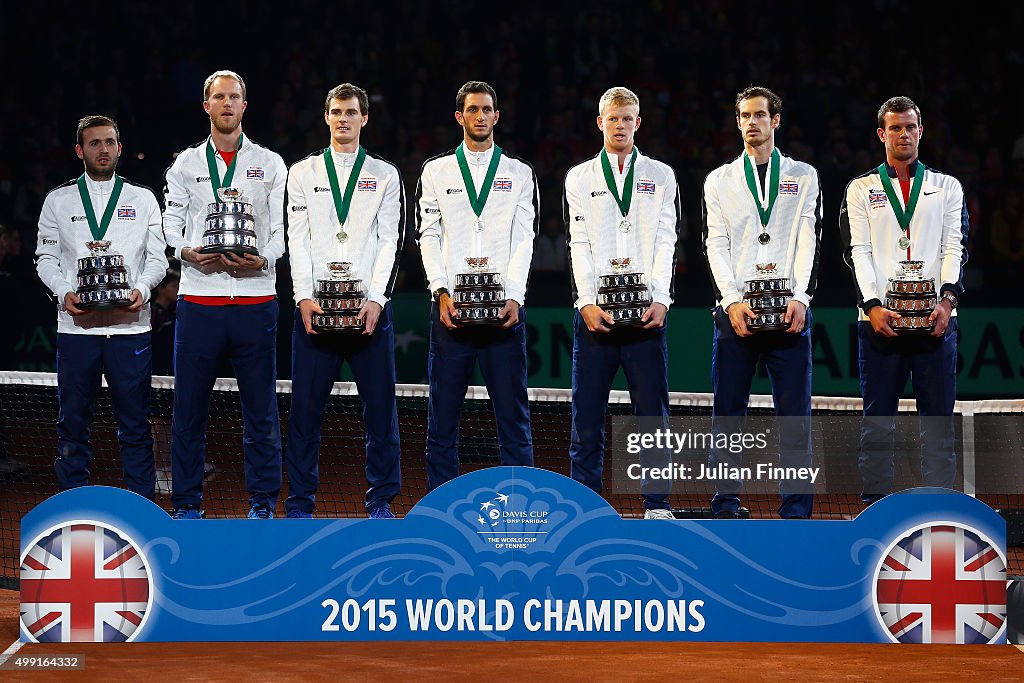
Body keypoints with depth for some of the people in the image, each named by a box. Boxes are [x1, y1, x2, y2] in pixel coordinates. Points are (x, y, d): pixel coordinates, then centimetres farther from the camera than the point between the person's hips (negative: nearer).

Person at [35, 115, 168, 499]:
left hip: (130, 326, 0)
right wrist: (64, 293, -8)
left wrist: (142, 288, -11)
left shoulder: (143, 199, 11)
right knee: (73, 423, 4)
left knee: (135, 424, 1)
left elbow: (157, 258, 9)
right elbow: (46, 258, 10)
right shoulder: (58, 201, 11)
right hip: (76, 325, 0)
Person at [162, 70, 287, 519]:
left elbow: (281, 226, 6)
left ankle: (263, 503, 8)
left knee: (260, 406, 1)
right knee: (189, 405, 1)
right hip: (199, 297, 0)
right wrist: (187, 252, -12)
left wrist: (262, 260, -13)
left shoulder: (270, 165, 11)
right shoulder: (185, 165, 13)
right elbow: (171, 222, 9)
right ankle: (186, 503, 8)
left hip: (255, 298, 0)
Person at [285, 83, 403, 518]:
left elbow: (391, 241, 3)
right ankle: (300, 504, 6)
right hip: (315, 308, 0)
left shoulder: (385, 175, 11)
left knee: (380, 408, 1)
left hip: (369, 307, 0)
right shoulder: (303, 173, 11)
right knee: (306, 409, -1)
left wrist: (376, 299, -9)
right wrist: (305, 297, -8)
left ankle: (381, 500, 11)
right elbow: (297, 239, 4)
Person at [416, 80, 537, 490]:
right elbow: (428, 235, 4)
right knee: (443, 409, 2)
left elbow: (524, 238, 2)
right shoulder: (436, 171, 10)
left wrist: (514, 296, -10)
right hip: (451, 307, 0)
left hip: (504, 307, 0)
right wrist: (441, 292, -8)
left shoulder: (519, 174, 10)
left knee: (512, 408, 0)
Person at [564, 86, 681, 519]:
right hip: (594, 312, 0)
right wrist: (587, 302, -10)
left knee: (652, 410, 0)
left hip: (646, 312, 0)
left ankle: (656, 504, 5)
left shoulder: (661, 176, 12)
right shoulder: (579, 178, 11)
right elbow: (579, 245, 2)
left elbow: (666, 243, 4)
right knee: (588, 411, 1)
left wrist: (660, 300, -9)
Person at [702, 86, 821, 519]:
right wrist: (732, 301, -9)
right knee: (727, 411, 0)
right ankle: (725, 508, 5)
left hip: (789, 309, 0)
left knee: (794, 413, -2)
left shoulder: (803, 176, 12)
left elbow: (808, 240, 3)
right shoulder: (719, 180, 13)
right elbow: (716, 245, 4)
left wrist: (800, 298, -10)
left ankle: (796, 512, 0)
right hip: (735, 309, 1)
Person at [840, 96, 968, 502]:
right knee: (878, 418, 1)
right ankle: (874, 504, 5)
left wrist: (947, 299, -13)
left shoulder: (947, 187, 14)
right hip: (880, 319, -1)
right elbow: (857, 252, 1)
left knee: (939, 415, 0)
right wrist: (872, 306, -13)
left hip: (936, 319, 1)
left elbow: (955, 247, 4)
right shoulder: (861, 190, 12)